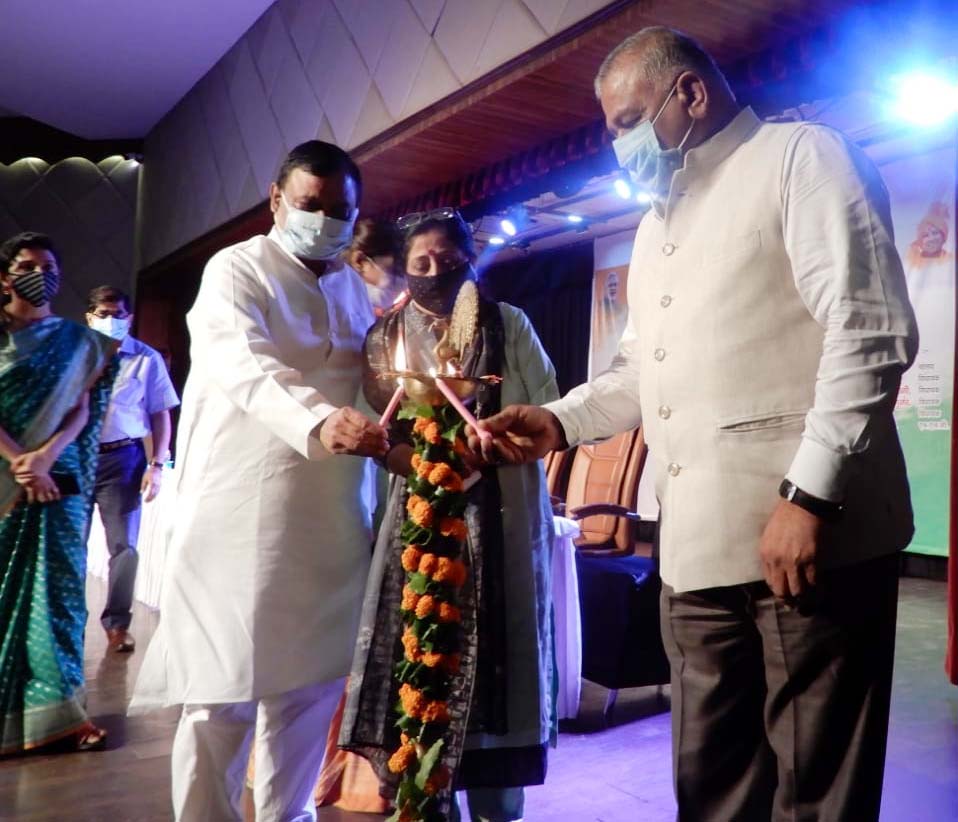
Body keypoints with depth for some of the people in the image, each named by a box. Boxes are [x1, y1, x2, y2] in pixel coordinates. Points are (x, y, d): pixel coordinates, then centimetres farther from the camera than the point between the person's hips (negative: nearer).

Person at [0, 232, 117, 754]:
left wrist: (45, 455, -13)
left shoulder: (78, 342, 10)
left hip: (58, 480, 1)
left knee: (56, 589, -1)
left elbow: (83, 410, 3)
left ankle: (59, 710, 1)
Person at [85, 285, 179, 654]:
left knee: (123, 546, 1)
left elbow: (160, 415, 2)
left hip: (122, 458, -1)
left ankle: (117, 622, 16)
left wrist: (157, 465, -6)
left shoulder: (147, 359, 1)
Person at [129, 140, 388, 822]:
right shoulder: (237, 269, -5)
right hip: (242, 510, -5)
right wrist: (318, 420, -41)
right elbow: (242, 366, -24)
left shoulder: (356, 288, 15)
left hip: (331, 516, 6)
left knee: (311, 681, 12)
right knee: (225, 688, 1)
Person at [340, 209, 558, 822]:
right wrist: (424, 463, -16)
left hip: (502, 516, -1)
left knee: (495, 655, 0)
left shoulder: (509, 324, 6)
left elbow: (548, 409, 2)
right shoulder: (385, 337, 10)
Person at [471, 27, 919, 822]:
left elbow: (870, 332, -13)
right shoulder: (656, 225, 23)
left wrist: (810, 495, -20)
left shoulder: (802, 156, -1)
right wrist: (558, 422, 11)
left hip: (812, 534, -7)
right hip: (697, 545, 8)